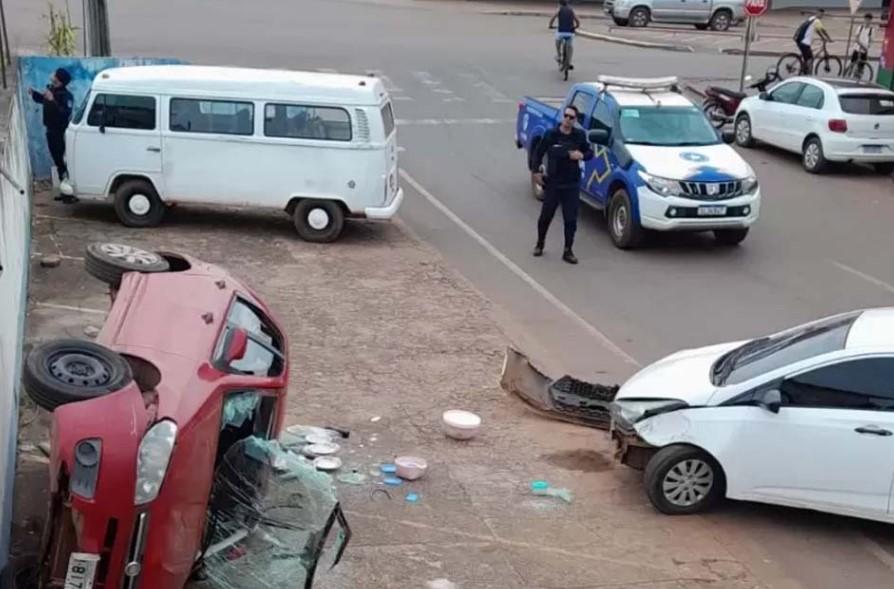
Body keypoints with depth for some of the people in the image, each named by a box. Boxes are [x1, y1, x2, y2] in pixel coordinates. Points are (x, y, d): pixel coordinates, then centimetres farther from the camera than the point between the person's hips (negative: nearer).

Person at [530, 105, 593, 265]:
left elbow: (589, 152, 11)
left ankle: (568, 251, 12)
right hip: (552, 183, -1)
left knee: (571, 220, 1)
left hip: (572, 184, 1)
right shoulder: (551, 135, -6)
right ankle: (540, 244, 32)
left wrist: (582, 155, -11)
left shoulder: (580, 135, 0)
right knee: (545, 216, 8)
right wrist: (535, 171, -8)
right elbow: (538, 153, 1)